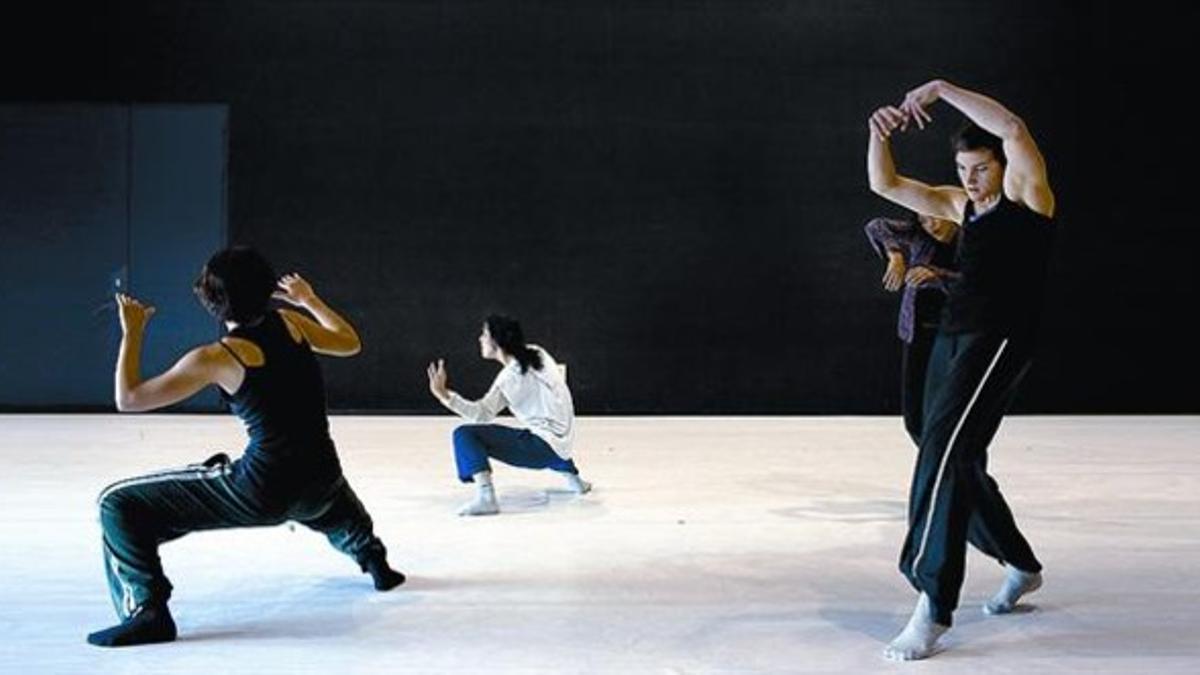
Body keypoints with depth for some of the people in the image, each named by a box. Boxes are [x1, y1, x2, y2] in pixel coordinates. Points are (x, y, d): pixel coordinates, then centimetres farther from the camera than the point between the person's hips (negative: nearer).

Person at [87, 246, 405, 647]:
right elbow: (350, 343, 21)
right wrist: (309, 301, 33)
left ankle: (148, 612, -9)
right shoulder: (290, 323, 3)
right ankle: (375, 562, 50)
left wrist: (132, 334, 5)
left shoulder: (216, 358, -10)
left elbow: (129, 399, -7)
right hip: (320, 486, 6)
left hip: (263, 494, -6)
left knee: (118, 505, 1)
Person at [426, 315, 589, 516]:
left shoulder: (511, 376, -15)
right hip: (563, 444, 9)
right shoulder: (536, 353, 7)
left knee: (465, 434, -17)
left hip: (542, 447, -9)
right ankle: (572, 477, 39)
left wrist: (443, 394, -32)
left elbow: (481, 414, -24)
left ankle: (486, 497, -29)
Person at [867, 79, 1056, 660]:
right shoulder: (962, 204, 17)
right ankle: (1021, 567, 37)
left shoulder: (1026, 195, -2)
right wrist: (880, 135, -3)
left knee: (943, 449, -24)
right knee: (957, 462, 14)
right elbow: (885, 185, 15)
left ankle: (933, 609, -26)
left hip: (999, 340, -8)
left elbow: (1014, 129, -20)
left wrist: (941, 88, -16)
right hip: (952, 339, 9)